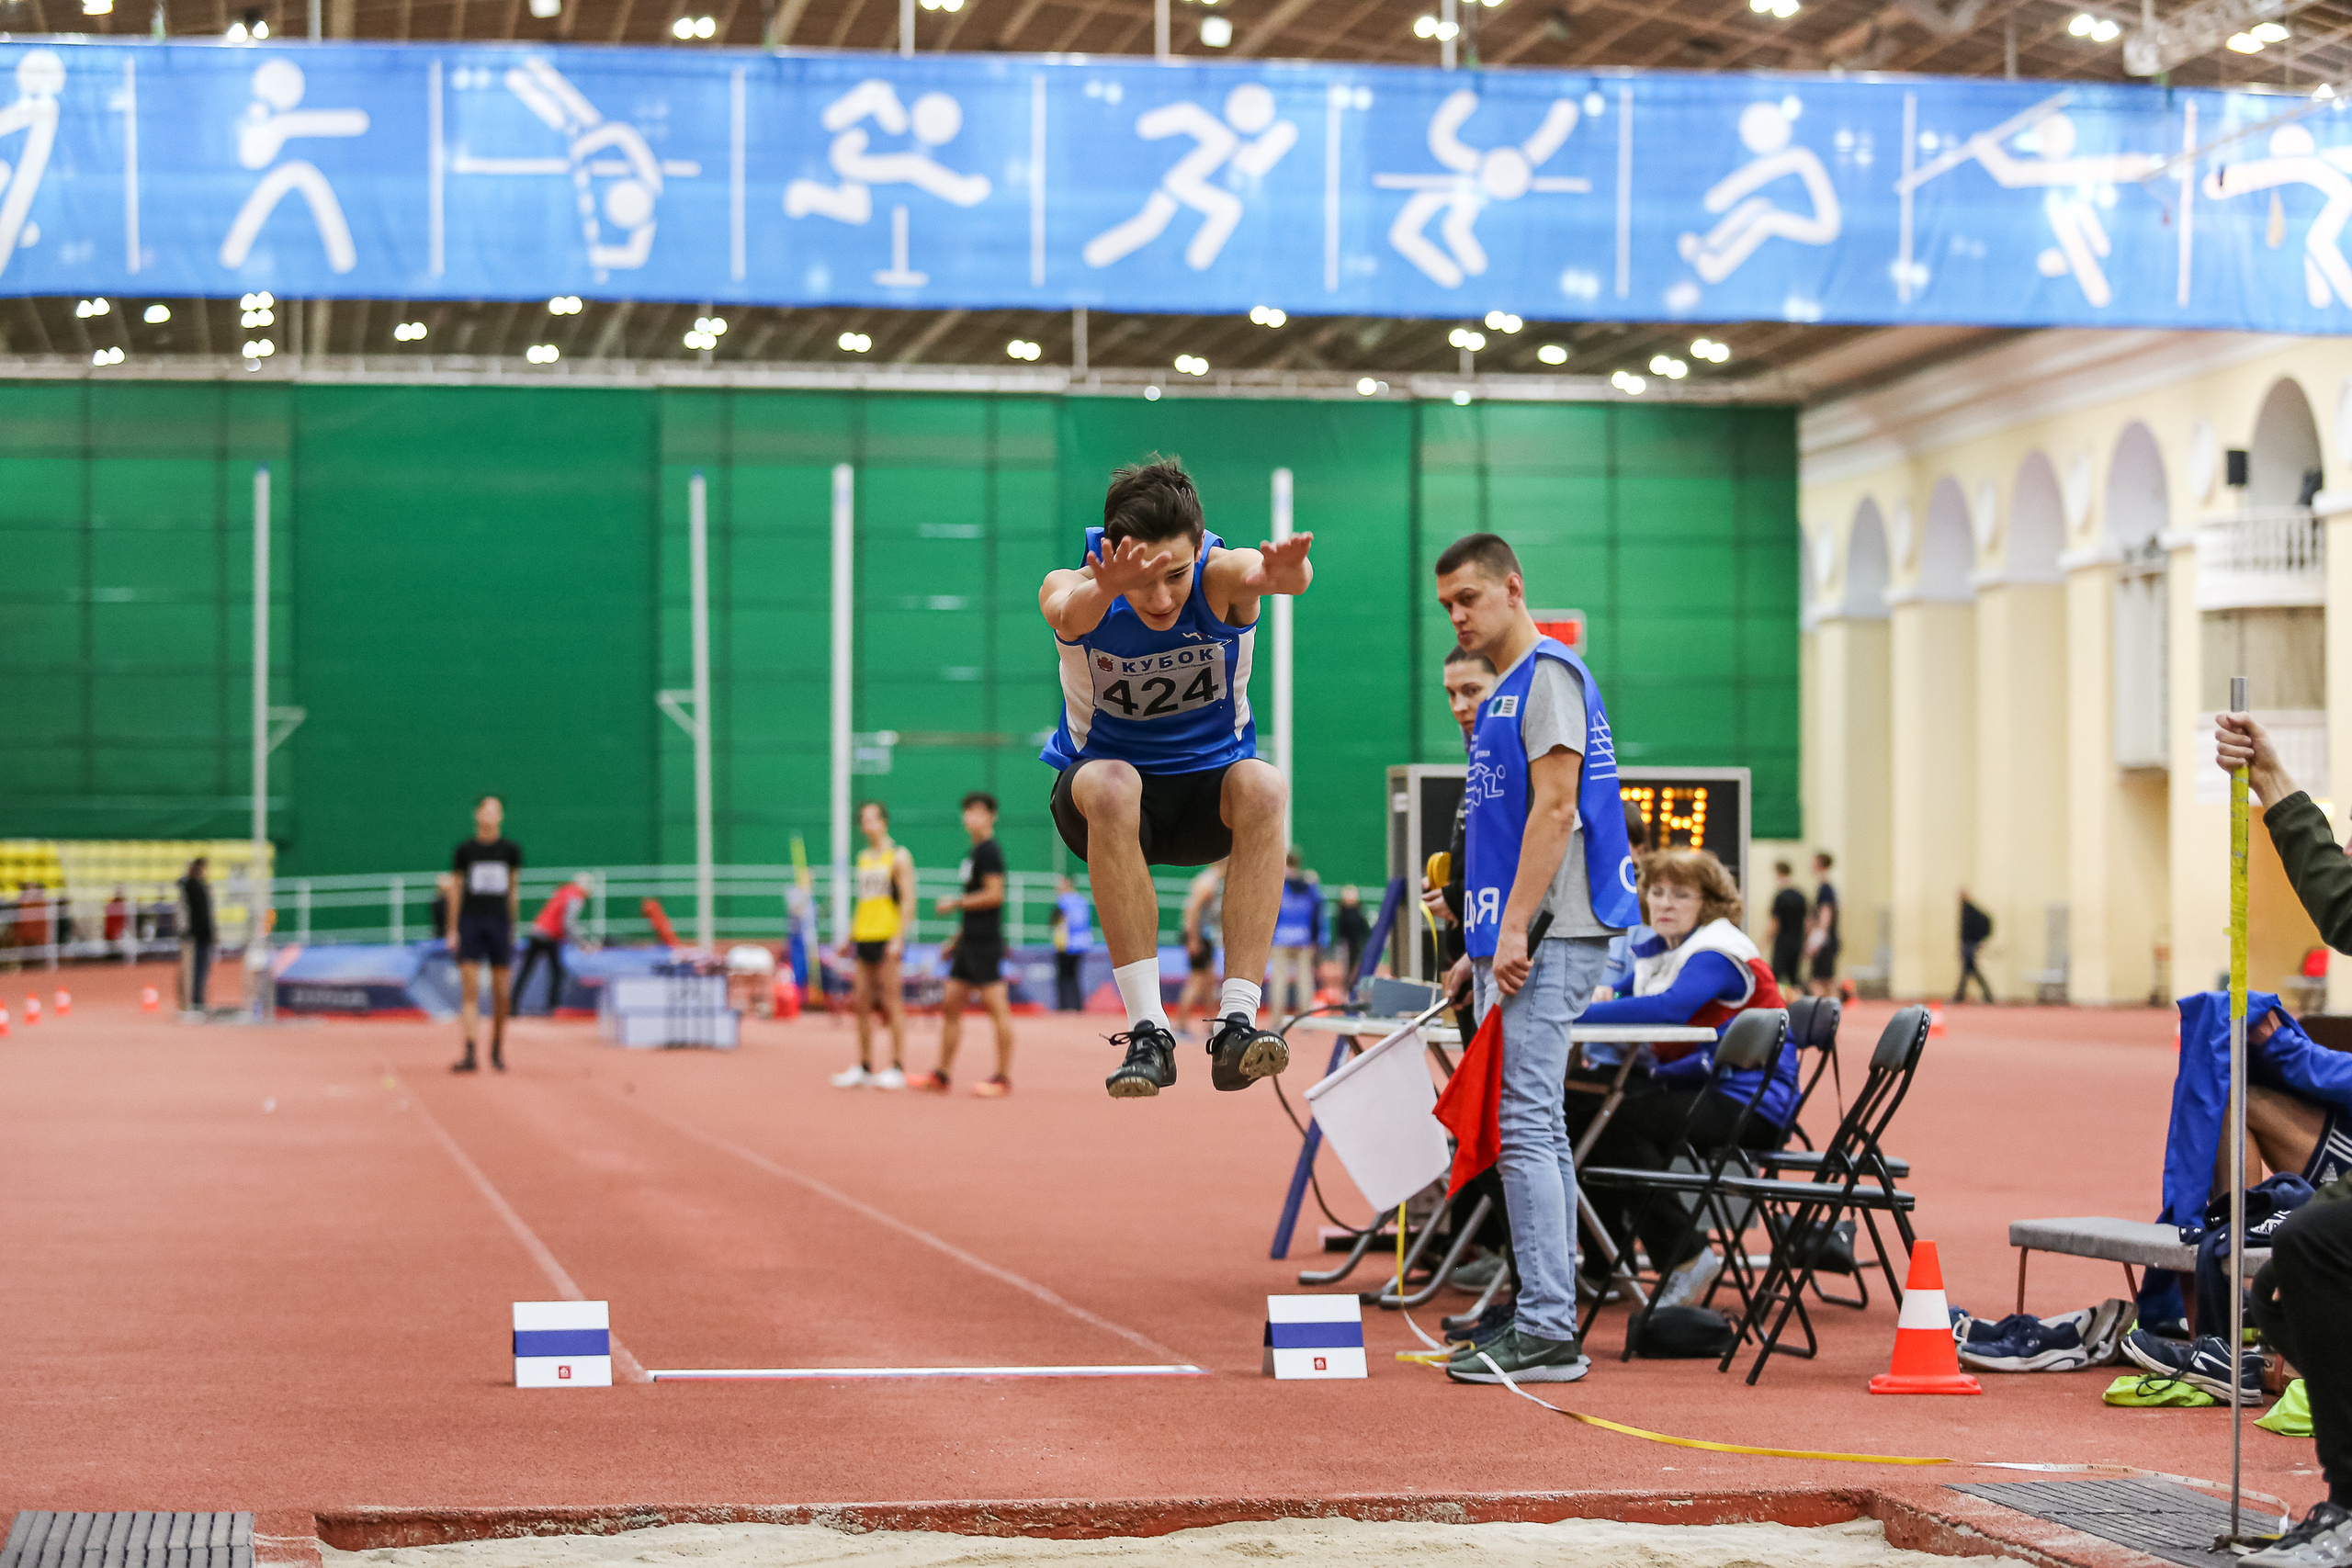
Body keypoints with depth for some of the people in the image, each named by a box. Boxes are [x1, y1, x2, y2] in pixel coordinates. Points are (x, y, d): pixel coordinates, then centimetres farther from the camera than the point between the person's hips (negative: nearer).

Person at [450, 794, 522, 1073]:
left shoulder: (511, 849, 5)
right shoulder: (465, 850, 3)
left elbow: (514, 888, 12)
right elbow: (456, 890, 7)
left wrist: (513, 927, 9)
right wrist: (453, 930, 3)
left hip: (500, 924, 1)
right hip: (470, 922, -1)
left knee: (500, 992, 3)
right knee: (469, 990, -9)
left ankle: (498, 1049, 19)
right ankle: (470, 1053, -13)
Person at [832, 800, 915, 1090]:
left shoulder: (898, 857, -4)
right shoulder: (863, 858, 16)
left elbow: (908, 900, -9)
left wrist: (899, 938, -16)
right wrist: (850, 935, 17)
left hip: (887, 937, -7)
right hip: (863, 937, 7)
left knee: (891, 1003, -5)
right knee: (861, 1003, 5)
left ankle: (898, 1069, -2)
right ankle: (864, 1068, 10)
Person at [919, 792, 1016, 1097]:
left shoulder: (990, 851, -10)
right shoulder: (974, 853, 18)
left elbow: (994, 895, -19)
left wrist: (955, 904, -9)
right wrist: (957, 939, 24)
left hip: (986, 944, -10)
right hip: (969, 943, 10)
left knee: (997, 1008, -7)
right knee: (950, 1005, 8)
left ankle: (1004, 1078, -5)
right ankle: (942, 1075, 12)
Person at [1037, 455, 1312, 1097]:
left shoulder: (1220, 574, -21)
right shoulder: (1071, 586, -21)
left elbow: (1259, 571, -45)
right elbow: (1071, 613, -46)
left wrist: (1283, 569, -70)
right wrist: (1105, 588, -70)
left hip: (1210, 785, 1)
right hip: (1096, 774, -1)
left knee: (1263, 786, -34)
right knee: (1111, 784, -37)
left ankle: (1237, 1021, -35)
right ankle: (1147, 1029, -36)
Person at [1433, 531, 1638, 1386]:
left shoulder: (1550, 675, -8)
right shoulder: (1506, 693, 21)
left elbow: (1555, 810, -17)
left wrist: (1516, 928, -21)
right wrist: (1480, 950, 20)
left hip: (1547, 936, -10)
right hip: (1517, 936, 10)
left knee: (1524, 1122, -13)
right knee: (1534, 1127, 10)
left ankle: (1547, 1332, -14)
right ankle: (1545, 1316, 14)